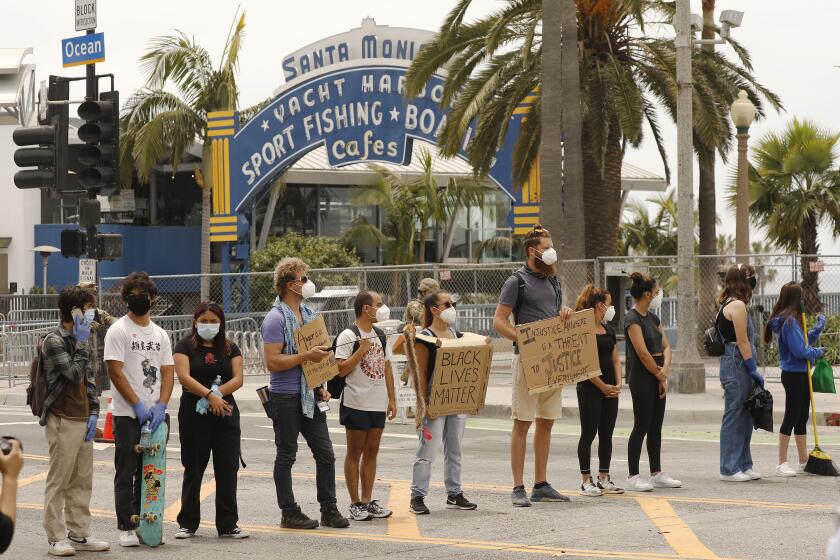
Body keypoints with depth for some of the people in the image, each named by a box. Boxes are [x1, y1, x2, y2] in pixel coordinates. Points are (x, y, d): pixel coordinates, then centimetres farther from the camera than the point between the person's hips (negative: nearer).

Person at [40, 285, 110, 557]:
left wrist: (93, 412, 8)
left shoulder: (78, 340, 16)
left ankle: (78, 534, 16)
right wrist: (81, 344, -14)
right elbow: (75, 374, -19)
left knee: (82, 481, 10)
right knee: (58, 481, -4)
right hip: (62, 420, -8)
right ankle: (56, 538, -1)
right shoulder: (54, 341, -10)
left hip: (83, 420, 8)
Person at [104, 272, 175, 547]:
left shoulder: (160, 334, 13)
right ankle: (126, 528, 0)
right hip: (128, 414, -5)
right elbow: (115, 371, -11)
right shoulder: (118, 331, -3)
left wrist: (160, 406, -8)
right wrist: (138, 405, -15)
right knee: (126, 473, -3)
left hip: (156, 414, 5)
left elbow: (168, 372, 8)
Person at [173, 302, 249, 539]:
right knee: (193, 469, 5)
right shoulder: (185, 346, 2)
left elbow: (238, 379, -1)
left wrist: (217, 393, -17)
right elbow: (184, 377, -12)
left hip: (225, 413, 2)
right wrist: (209, 394, -22)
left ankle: (228, 525, 6)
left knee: (228, 470, 1)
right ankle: (187, 524, 12)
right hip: (193, 414, -2)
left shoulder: (230, 348, 10)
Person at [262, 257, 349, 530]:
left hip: (309, 396, 8)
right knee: (286, 456, 3)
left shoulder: (309, 313, 13)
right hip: (286, 397, -8)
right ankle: (289, 513, 9)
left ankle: (329, 510, 14)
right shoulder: (276, 318, -13)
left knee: (325, 454, 7)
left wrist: (320, 387, 13)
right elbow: (273, 362, -20)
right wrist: (306, 356, -21)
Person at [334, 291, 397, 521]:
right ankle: (355, 504, 5)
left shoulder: (380, 335, 12)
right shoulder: (348, 336, -11)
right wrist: (362, 350, -21)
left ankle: (367, 500, 16)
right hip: (356, 404, -7)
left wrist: (391, 399, 14)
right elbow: (340, 370, -16)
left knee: (371, 452, 10)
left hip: (378, 405, 7)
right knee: (354, 453, 1)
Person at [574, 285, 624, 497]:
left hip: (610, 390, 8)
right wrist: (602, 386, -13)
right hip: (590, 389, -8)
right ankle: (586, 481, 2)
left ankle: (604, 479, 15)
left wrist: (618, 383, 1)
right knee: (589, 433, -3)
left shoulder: (608, 330, 14)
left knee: (607, 434, 8)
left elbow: (615, 358, 17)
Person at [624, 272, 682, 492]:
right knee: (642, 426, -7)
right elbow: (643, 353, -19)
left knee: (656, 427, 11)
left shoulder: (653, 318, 14)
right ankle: (633, 476, -2)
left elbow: (666, 346, 11)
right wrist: (660, 376, -10)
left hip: (657, 377, 9)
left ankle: (656, 474, 16)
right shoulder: (632, 319, -14)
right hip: (641, 377, -9)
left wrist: (665, 370, -7)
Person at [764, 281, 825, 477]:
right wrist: (817, 353, -7)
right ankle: (782, 463, 3)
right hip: (793, 375, -10)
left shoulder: (793, 320, 11)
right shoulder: (789, 321, -19)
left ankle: (803, 461, 25)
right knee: (791, 417, -4)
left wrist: (817, 329, 11)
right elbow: (799, 350, -22)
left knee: (802, 418, 16)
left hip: (801, 374, 10)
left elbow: (804, 342, 19)